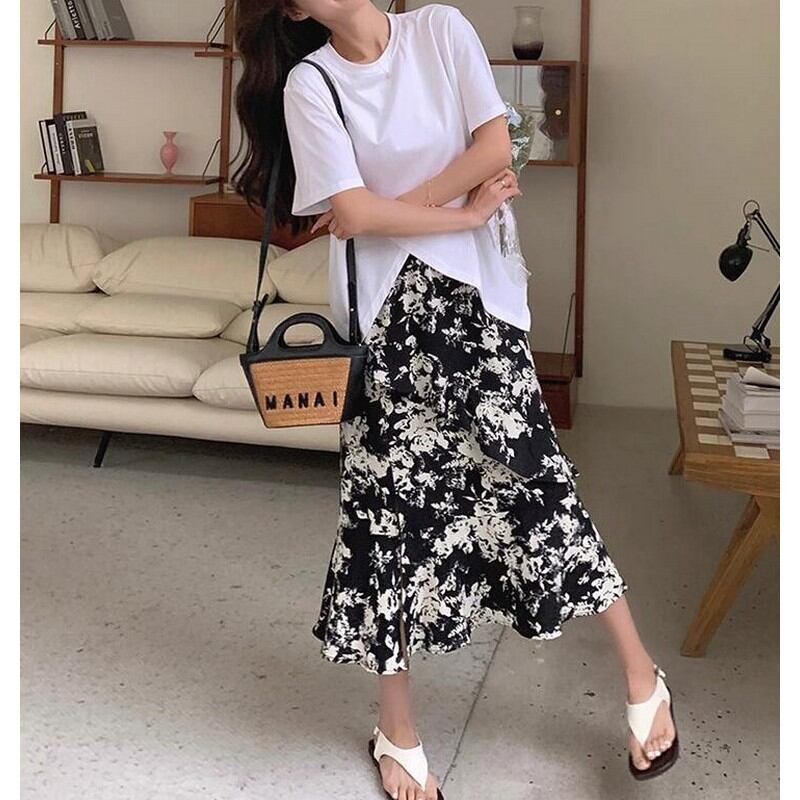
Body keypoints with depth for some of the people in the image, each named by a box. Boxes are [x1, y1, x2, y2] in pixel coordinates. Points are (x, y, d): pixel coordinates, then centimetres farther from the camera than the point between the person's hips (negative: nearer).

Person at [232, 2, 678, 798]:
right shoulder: (308, 82, -1)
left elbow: (495, 147, -5)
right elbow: (353, 211, -11)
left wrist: (392, 209, -9)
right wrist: (469, 212, -7)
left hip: (471, 293, 1)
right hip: (382, 311, 0)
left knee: (531, 476, -2)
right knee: (389, 503, 3)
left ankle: (642, 676, 17)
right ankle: (396, 728, 20)